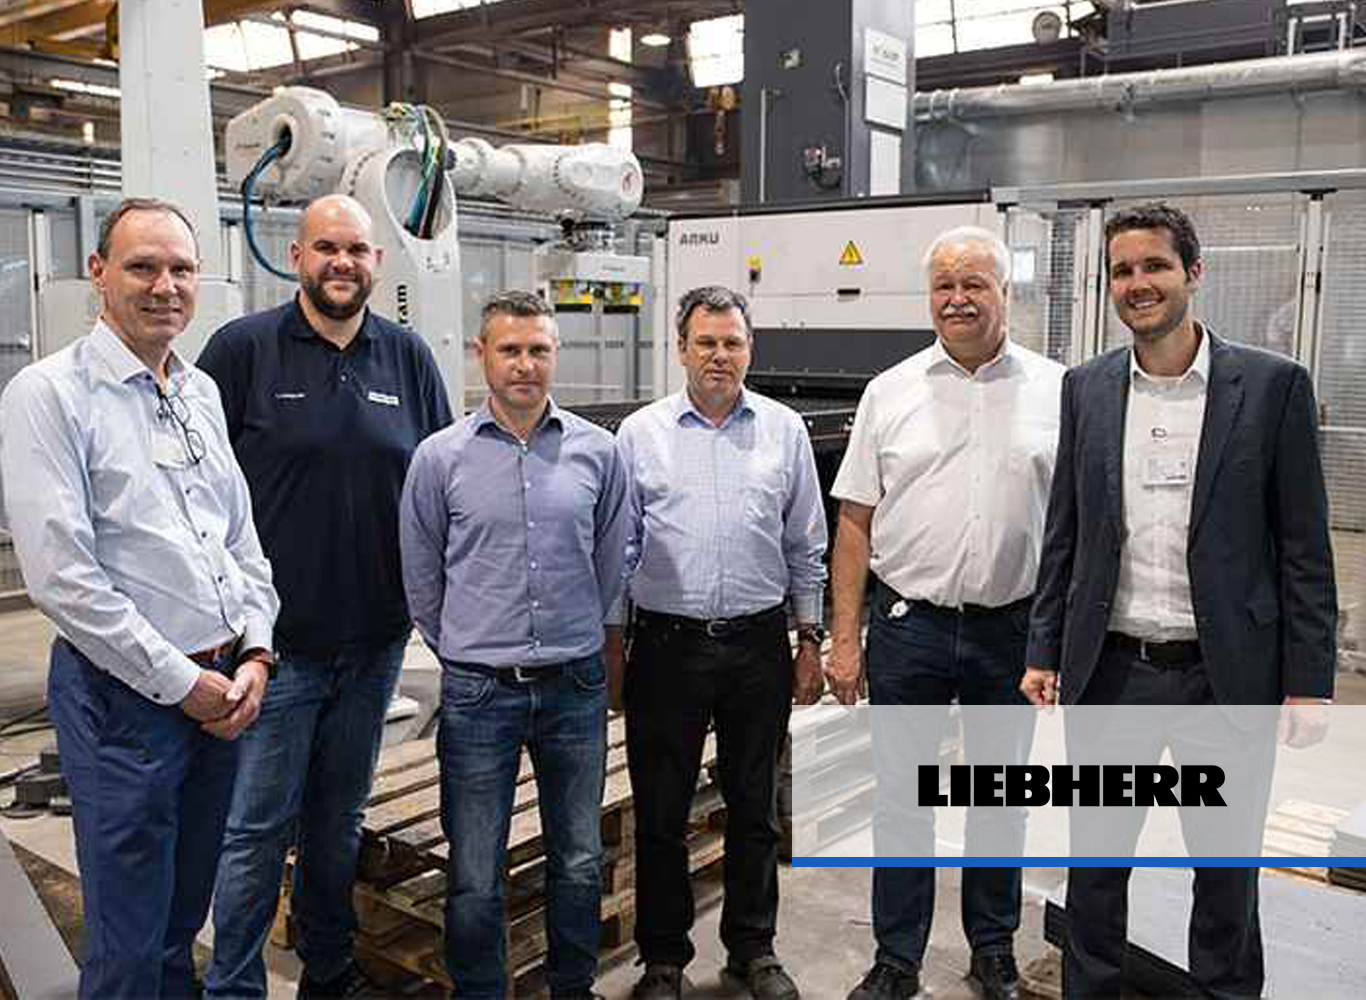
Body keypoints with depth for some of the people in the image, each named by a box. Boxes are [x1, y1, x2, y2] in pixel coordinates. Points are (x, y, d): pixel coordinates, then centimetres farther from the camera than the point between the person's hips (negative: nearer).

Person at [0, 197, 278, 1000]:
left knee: (188, 913, 20)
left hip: (227, 686, 6)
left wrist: (254, 655, 0)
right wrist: (182, 683, -14)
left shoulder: (203, 392, 10)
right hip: (125, 694, -6)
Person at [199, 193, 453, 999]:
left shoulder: (409, 357, 5)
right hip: (273, 637, -3)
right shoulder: (244, 348, -4)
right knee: (259, 827, 4)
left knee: (341, 818, 17)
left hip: (376, 638, 4)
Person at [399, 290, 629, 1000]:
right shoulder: (440, 457, -3)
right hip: (477, 692, -1)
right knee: (474, 879, 6)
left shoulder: (598, 452, 0)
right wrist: (463, 650, 11)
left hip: (575, 686, 2)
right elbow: (421, 578, 7)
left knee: (579, 861, 15)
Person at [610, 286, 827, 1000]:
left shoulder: (784, 430, 5)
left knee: (753, 807, 14)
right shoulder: (640, 433, 1)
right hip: (668, 643, -1)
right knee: (661, 813, 7)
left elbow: (807, 550, 9)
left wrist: (810, 640, 7)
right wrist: (610, 646, 1)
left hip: (758, 644, 1)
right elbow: (617, 548, 4)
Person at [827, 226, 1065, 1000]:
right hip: (909, 625, 0)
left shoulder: (1056, 391, 0)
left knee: (1001, 796, 15)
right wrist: (845, 638, -2)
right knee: (901, 797, 9)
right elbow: (856, 524, 2)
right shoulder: (890, 393, 2)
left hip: (1014, 628, 0)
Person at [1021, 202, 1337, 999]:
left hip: (1225, 674, -2)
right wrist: (1044, 650, 6)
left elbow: (1304, 548, -4)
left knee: (1227, 866, 14)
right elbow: (1063, 535, 7)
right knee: (1095, 859, 15)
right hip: (1109, 668, 3)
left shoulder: (1272, 385, -5)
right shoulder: (1086, 388, 3)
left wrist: (1308, 683, -6)